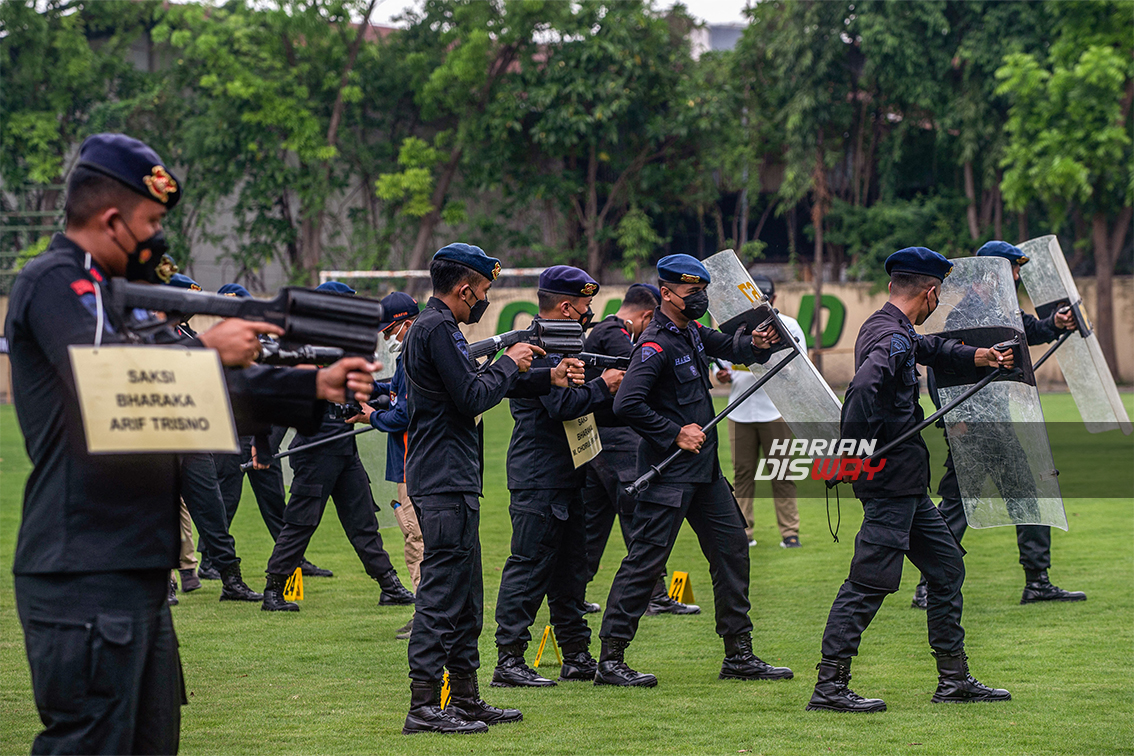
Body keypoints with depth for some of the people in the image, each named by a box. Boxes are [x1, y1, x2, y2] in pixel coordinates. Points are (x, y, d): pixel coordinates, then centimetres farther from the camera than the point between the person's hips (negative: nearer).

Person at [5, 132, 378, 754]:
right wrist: (208, 349, -12)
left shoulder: (112, 292, 22)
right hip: (84, 576, -10)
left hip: (135, 574, 10)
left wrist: (314, 388, 18)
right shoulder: (53, 283, -8)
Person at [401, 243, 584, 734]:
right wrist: (510, 364, -3)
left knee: (465, 597, 15)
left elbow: (478, 385, 24)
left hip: (453, 481, 11)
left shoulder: (437, 328, 19)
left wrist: (549, 378, 20)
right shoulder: (436, 330, -14)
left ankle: (466, 698, 20)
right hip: (444, 481, -11)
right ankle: (423, 707, -11)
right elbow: (473, 397, -19)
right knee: (442, 591, -10)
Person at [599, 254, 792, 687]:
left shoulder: (693, 332, 12)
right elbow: (627, 404, -25)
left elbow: (729, 347, 27)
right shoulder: (656, 345, -17)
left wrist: (756, 344, 4)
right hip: (669, 473, -10)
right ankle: (611, 659, -4)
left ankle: (739, 655, 17)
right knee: (646, 559, -8)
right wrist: (675, 434, -20)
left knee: (731, 547, 11)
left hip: (705, 471, 10)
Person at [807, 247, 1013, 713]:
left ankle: (954, 679, 21)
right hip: (892, 481, -11)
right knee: (870, 580, -9)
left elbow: (931, 350, 37)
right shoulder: (893, 338, -16)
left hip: (906, 486, 11)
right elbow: (863, 387, -33)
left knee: (946, 566, 16)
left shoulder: (889, 328, 16)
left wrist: (980, 357, 28)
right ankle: (829, 687, -8)